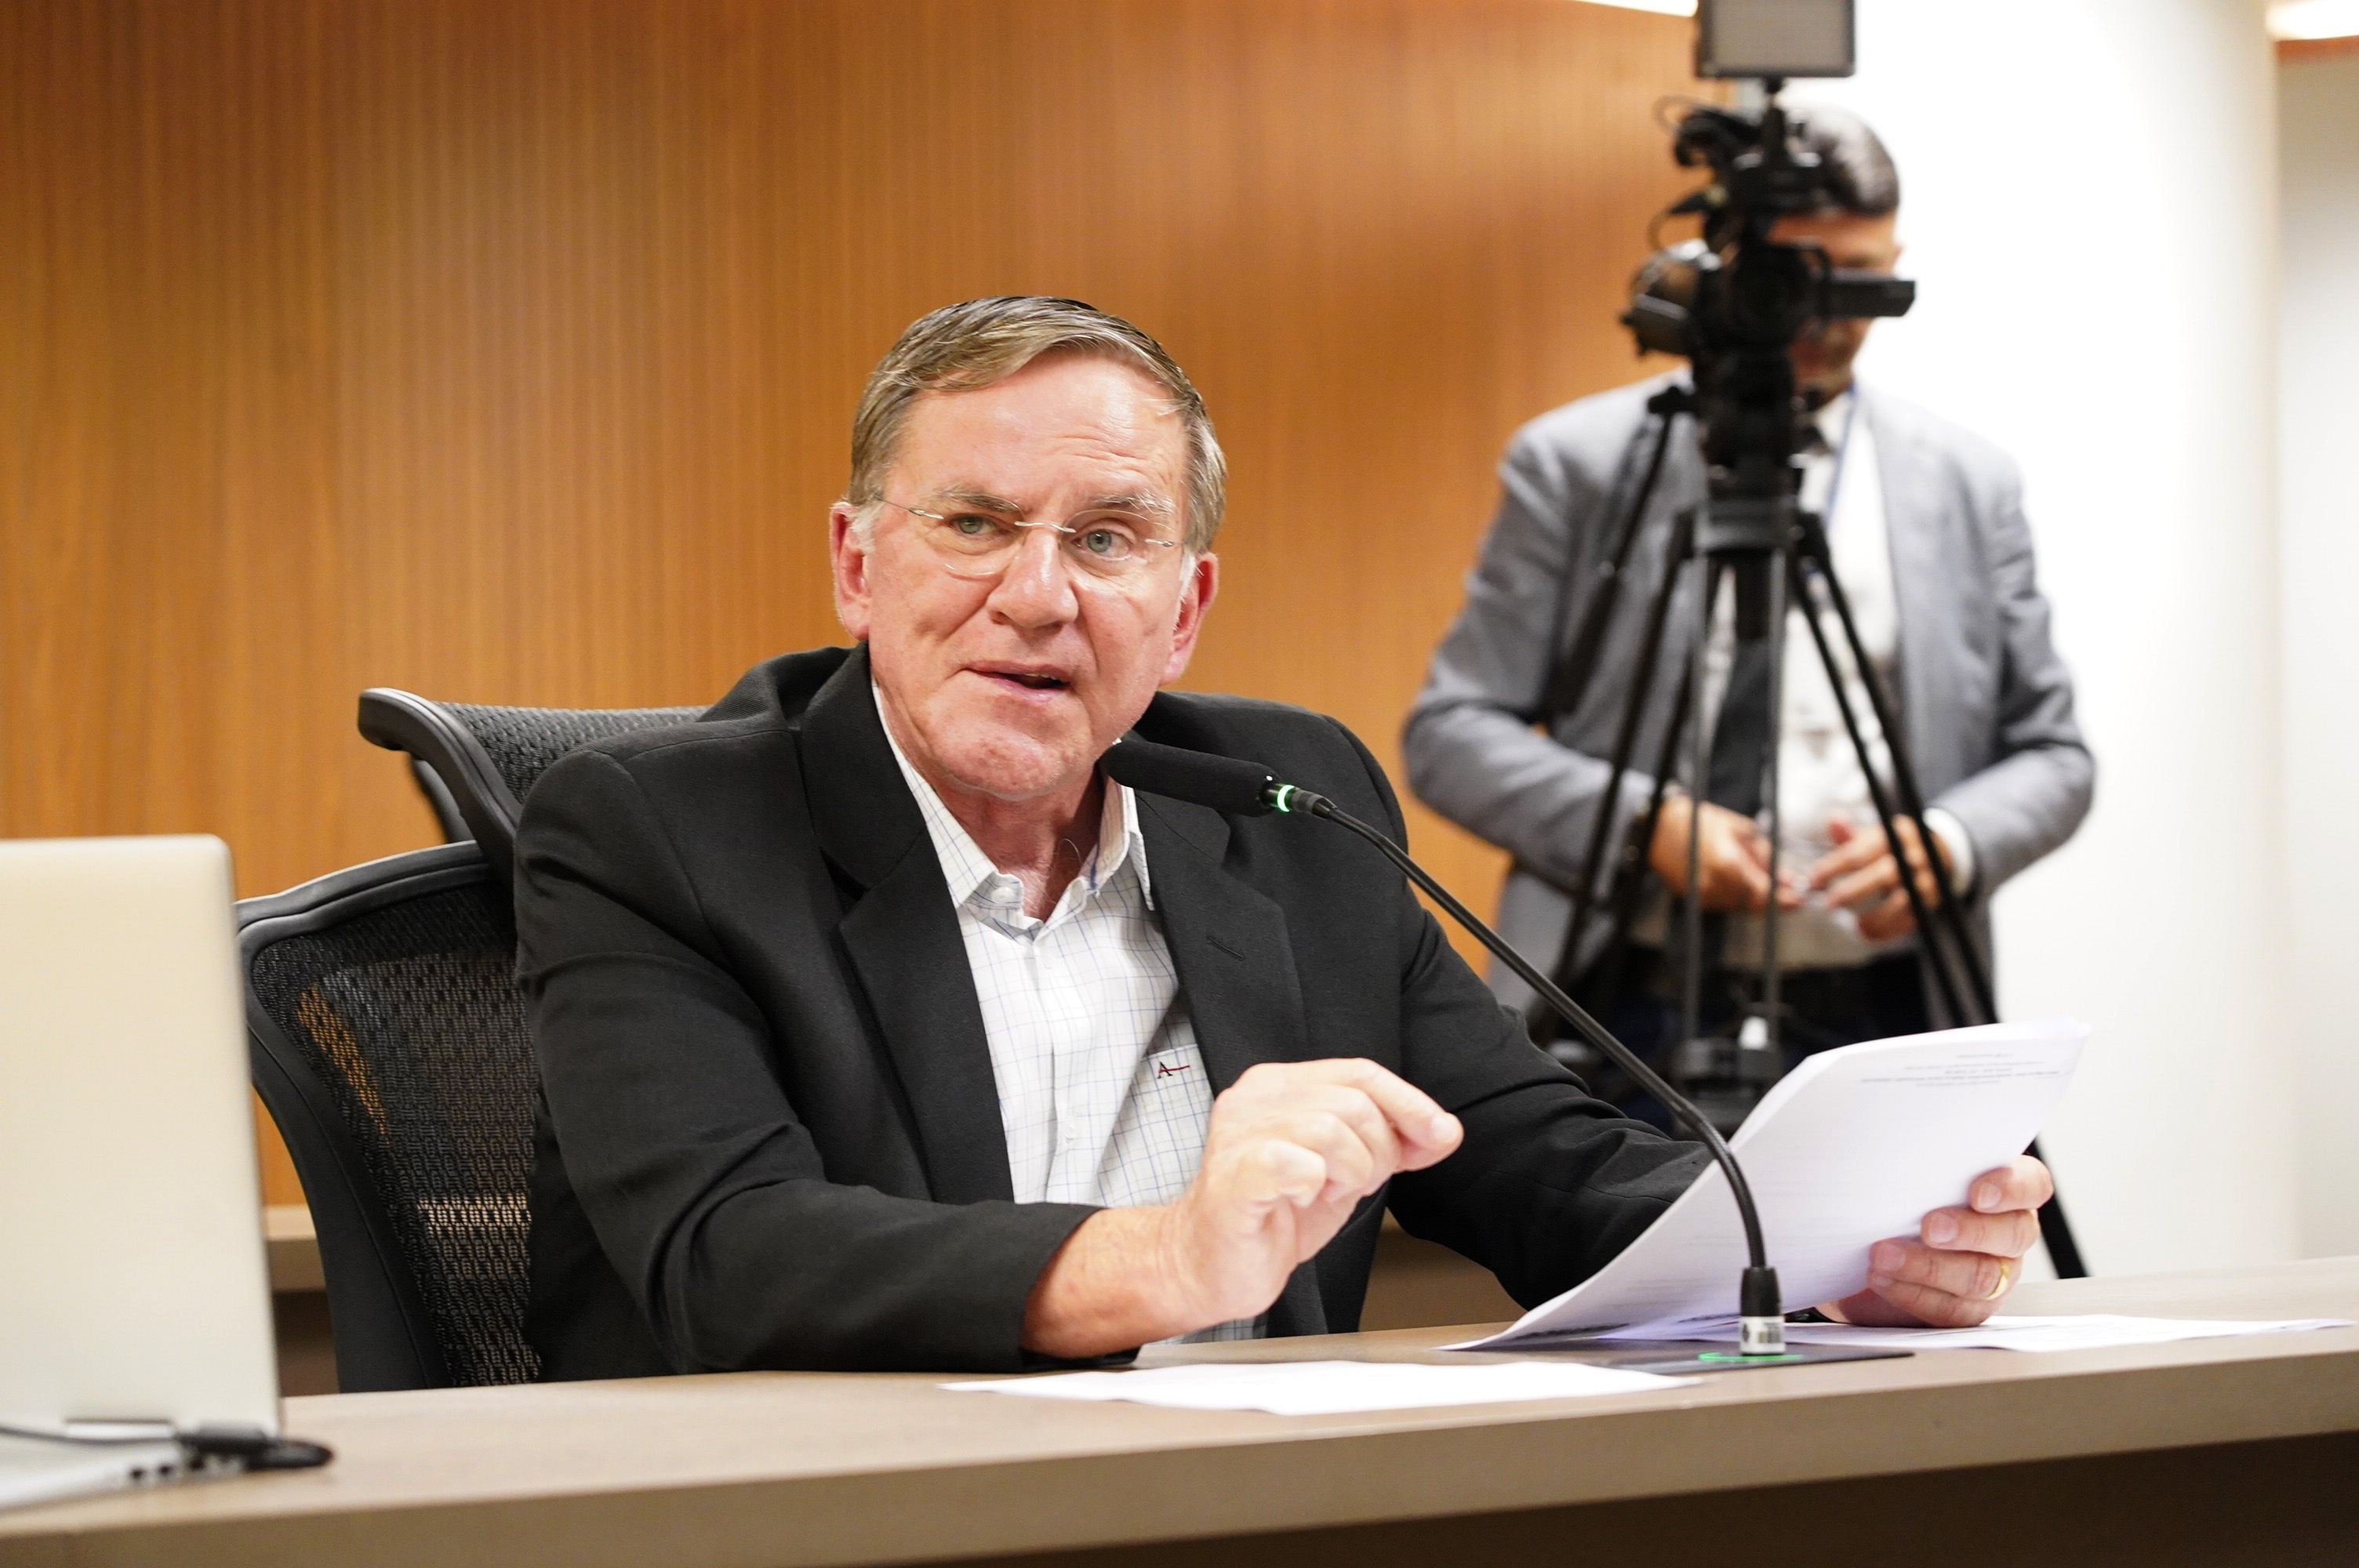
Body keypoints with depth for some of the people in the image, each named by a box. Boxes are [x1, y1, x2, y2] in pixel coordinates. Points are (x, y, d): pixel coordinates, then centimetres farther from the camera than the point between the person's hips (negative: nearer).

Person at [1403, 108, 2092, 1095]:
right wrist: (1644, 823, -15)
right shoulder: (1576, 464, 4)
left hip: (1883, 1023, 2)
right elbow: (1451, 732, 1)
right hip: (1643, 1016, -2)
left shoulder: (1970, 486, 12)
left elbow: (2050, 754, 13)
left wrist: (1950, 843, -9)